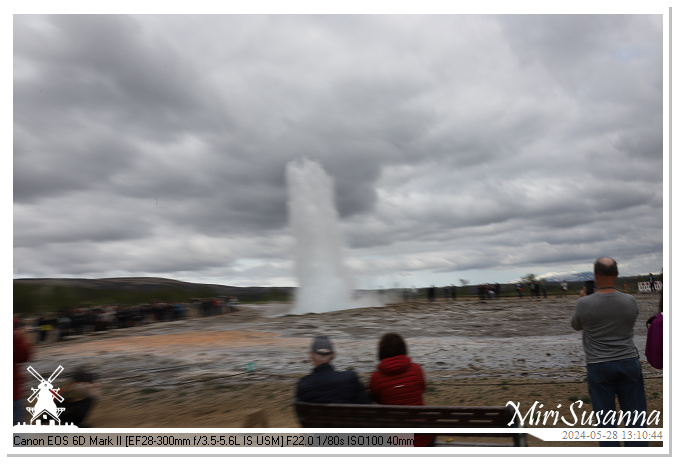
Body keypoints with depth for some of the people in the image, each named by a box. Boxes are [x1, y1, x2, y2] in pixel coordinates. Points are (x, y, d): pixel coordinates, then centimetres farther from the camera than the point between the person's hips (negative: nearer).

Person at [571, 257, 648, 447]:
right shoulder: (630, 301, -6)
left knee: (605, 417, 8)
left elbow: (576, 325, 6)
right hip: (629, 362, 2)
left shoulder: (585, 303, -14)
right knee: (635, 415, 11)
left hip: (598, 366, -2)